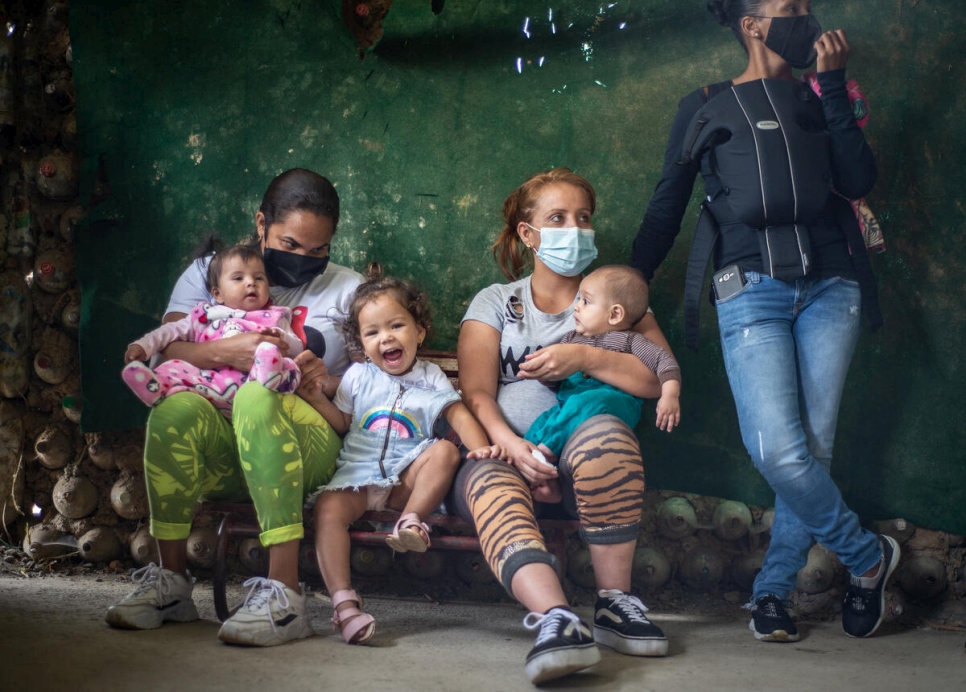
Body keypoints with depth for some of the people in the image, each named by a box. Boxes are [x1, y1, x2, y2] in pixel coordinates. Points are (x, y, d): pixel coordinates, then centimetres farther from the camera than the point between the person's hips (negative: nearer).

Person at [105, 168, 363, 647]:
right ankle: (170, 582, -21)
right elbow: (164, 348, 0)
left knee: (257, 396, -37)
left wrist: (329, 386, -11)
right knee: (175, 407, -34)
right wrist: (226, 352, -20)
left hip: (311, 437, -1)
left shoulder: (347, 289, 18)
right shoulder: (209, 271, 17)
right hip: (224, 445, 1)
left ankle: (284, 596, -43)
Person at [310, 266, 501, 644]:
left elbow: (459, 415, 3)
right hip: (358, 473, 0)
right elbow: (340, 423, 15)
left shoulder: (430, 377, 13)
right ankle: (343, 602, -36)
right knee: (328, 508, -30)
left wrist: (480, 447, -16)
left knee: (446, 451, -27)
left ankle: (410, 522, -26)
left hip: (407, 478, 0)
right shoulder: (358, 376, 15)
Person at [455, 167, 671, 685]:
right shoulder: (496, 302, 19)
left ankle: (614, 601, -25)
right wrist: (511, 445, -19)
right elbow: (476, 394, 3)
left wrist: (585, 357, -11)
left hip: (583, 467, 0)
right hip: (507, 455, 0)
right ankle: (557, 619, -56)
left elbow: (660, 378, 3)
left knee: (606, 433, -35)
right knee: (493, 486, -36)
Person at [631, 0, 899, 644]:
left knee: (813, 446, -3)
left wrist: (834, 85, 2)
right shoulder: (704, 108, 14)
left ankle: (774, 590, 10)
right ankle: (869, 556, 3)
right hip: (752, 288, -3)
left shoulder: (818, 101, 20)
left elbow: (859, 180, 4)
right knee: (778, 450, -18)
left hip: (829, 284, 3)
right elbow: (666, 210, 16)